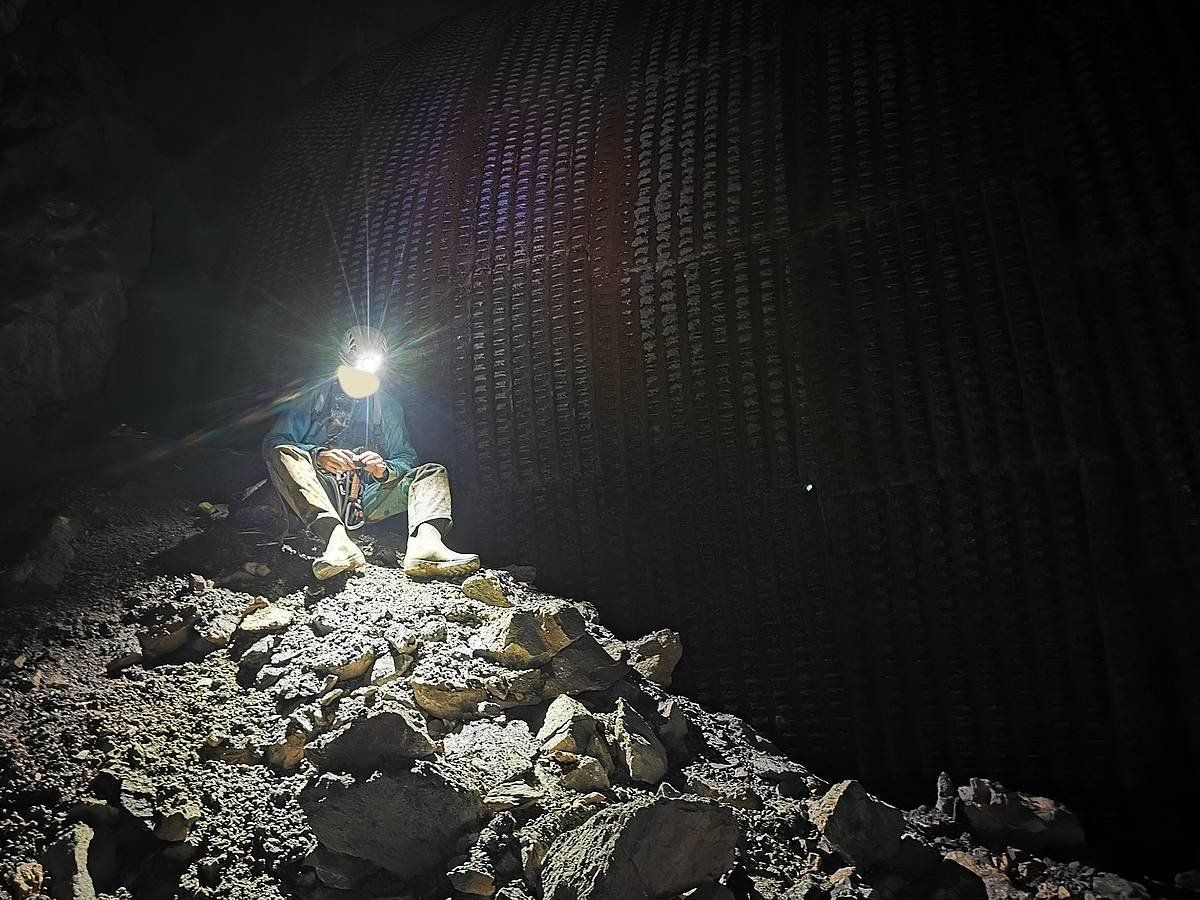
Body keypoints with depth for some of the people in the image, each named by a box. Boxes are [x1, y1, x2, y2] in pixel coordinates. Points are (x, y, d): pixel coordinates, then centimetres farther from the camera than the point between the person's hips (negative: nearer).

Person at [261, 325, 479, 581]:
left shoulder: (388, 405, 18)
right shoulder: (314, 397, 9)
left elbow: (405, 459, 12)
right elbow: (273, 443, -1)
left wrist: (384, 470, -13)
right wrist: (318, 457, -20)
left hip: (366, 499, 3)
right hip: (318, 500, -3)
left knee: (433, 472, -10)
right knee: (284, 455, -30)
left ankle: (425, 542, -43)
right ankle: (337, 539, -51)